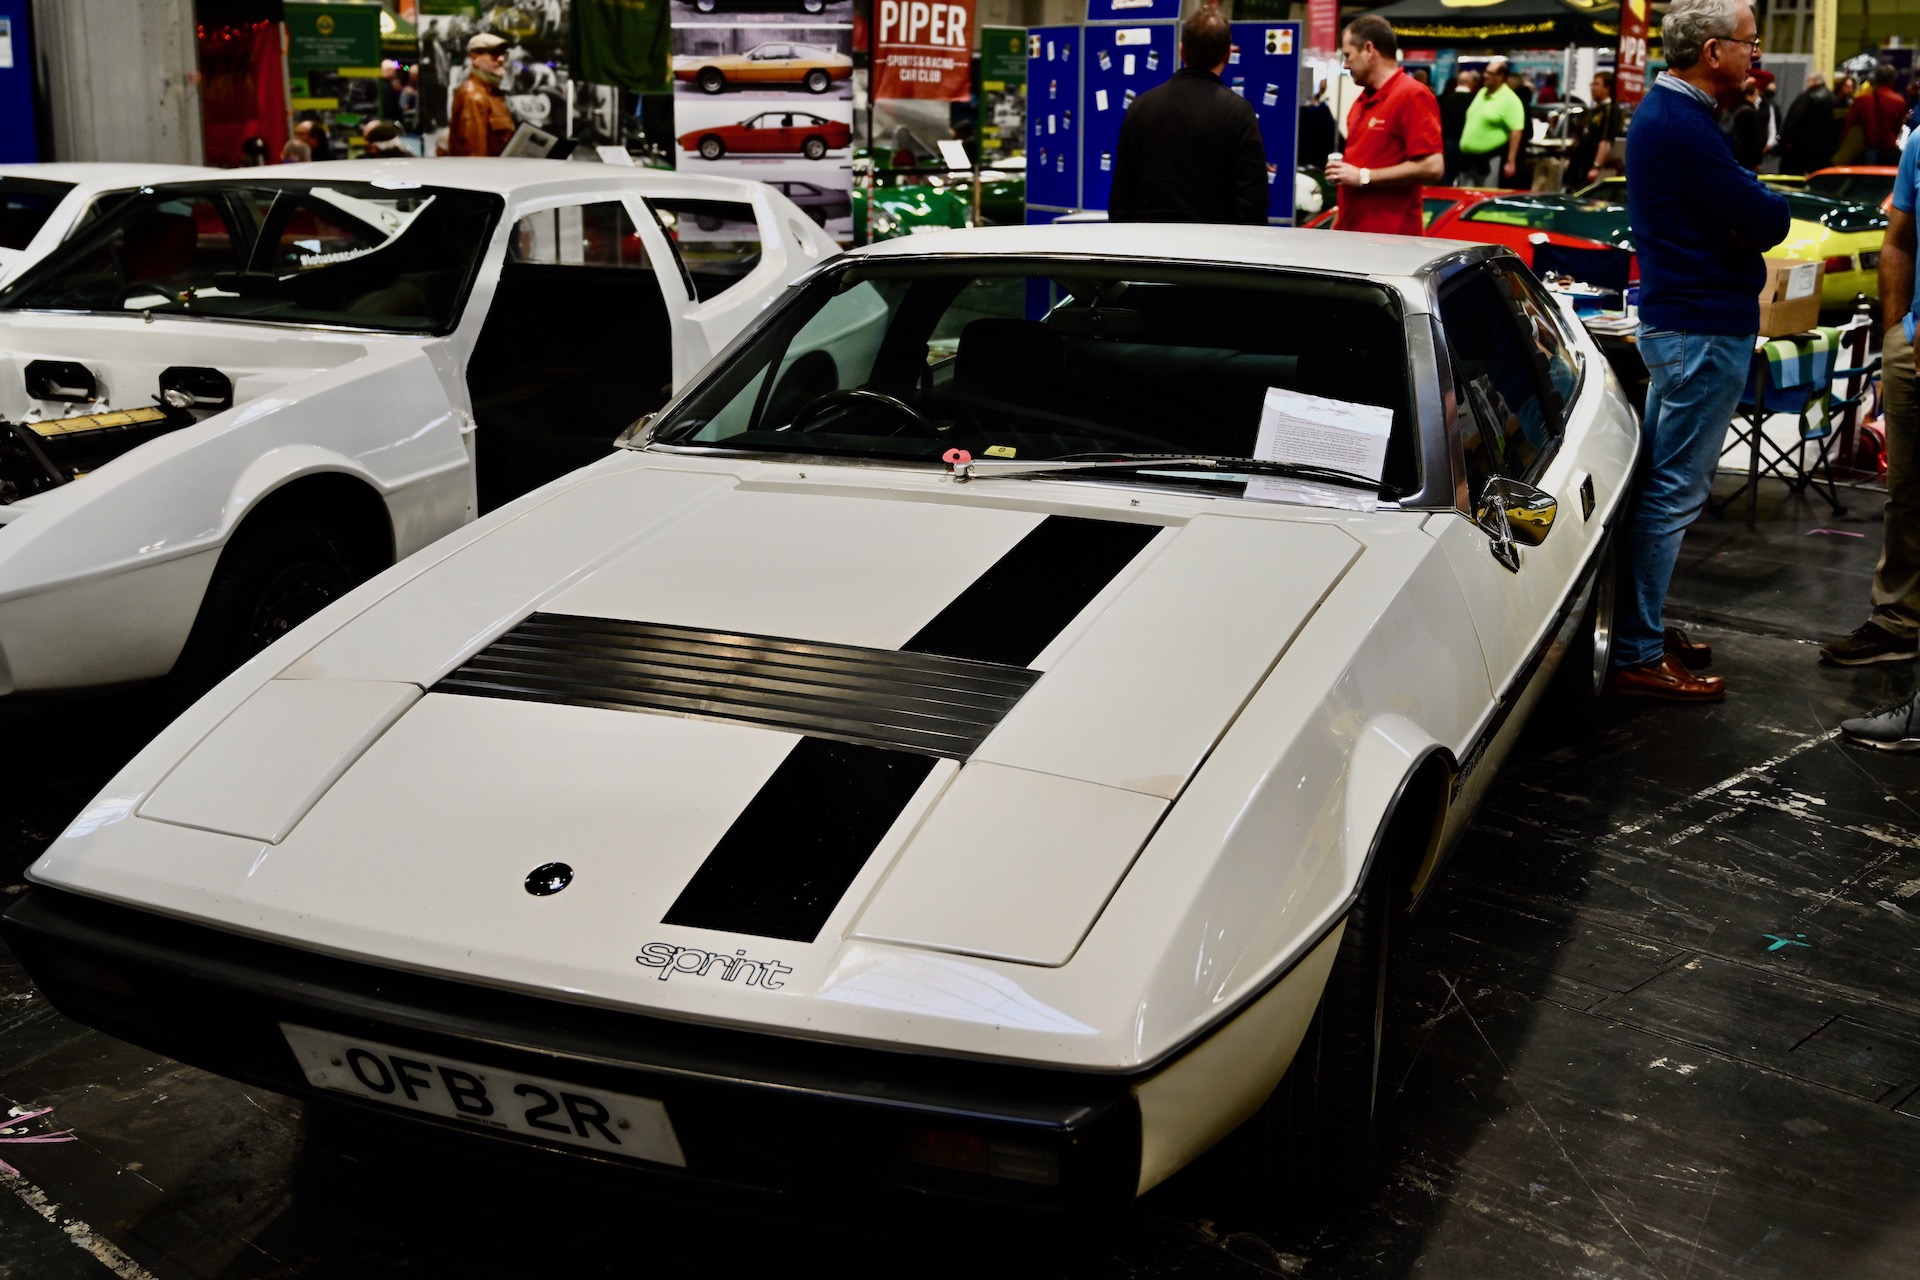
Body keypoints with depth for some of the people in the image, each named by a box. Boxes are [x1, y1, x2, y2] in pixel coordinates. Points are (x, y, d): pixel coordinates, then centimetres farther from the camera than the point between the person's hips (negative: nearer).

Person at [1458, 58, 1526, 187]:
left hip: (1490, 160, -8)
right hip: (1469, 158, 8)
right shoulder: (1481, 93, 12)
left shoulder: (1509, 100, -13)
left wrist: (1510, 162, -21)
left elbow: (1517, 131, -17)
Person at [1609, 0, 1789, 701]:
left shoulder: (1665, 112, 14)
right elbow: (1767, 221, -21)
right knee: (1674, 493, -7)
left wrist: (1751, 210, -7)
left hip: (1681, 322, 11)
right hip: (1704, 331, -11)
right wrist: (1767, 207, 0)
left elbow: (1753, 214, 14)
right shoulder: (1682, 125, -20)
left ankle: (1642, 626, 26)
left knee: (1662, 485, 17)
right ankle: (1637, 657, -2)